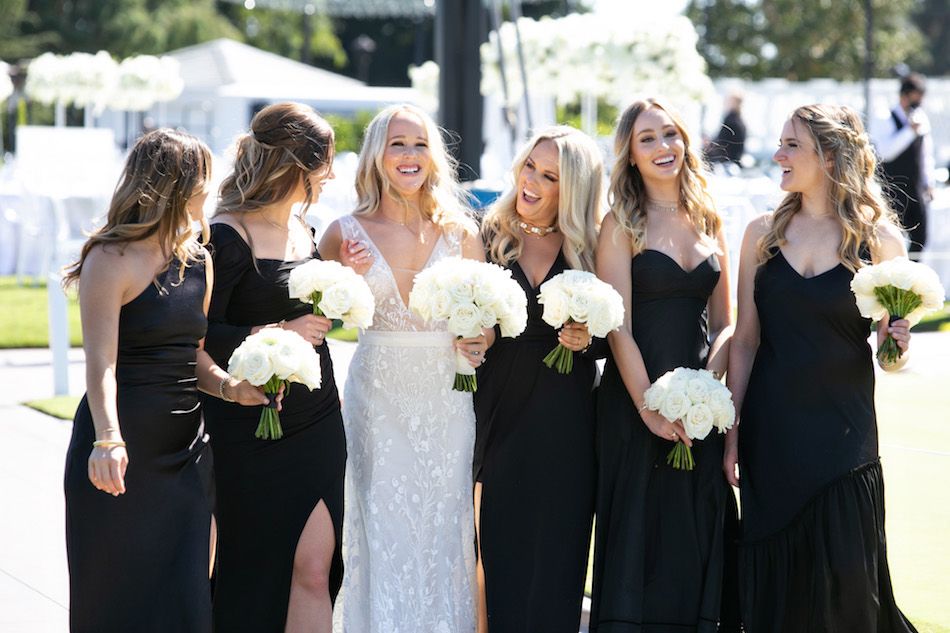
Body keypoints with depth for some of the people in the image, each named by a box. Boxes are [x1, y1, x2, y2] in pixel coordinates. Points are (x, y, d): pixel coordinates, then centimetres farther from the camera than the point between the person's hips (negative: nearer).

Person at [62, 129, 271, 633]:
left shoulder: (199, 263, 12)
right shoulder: (111, 261, -11)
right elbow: (101, 363, -20)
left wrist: (229, 386, -3)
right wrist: (108, 438, -35)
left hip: (185, 450, 6)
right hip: (122, 454, -6)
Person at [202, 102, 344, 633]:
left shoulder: (303, 229, 12)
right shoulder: (229, 237, -13)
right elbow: (200, 335, -16)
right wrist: (279, 333, -22)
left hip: (317, 424, 7)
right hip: (253, 429, -6)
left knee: (314, 570, -1)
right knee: (256, 570, 4)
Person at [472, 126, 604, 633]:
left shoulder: (591, 249, 3)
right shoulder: (489, 238, 5)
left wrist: (587, 339, -14)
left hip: (565, 419, 0)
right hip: (501, 415, 1)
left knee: (556, 550, 2)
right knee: (502, 549, 2)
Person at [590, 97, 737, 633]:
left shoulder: (709, 221, 11)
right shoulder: (622, 225, -4)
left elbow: (725, 324, 10)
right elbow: (618, 328, -10)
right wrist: (649, 406, -17)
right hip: (635, 400, -4)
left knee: (699, 542, 6)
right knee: (637, 538, -1)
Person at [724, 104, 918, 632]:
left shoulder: (879, 241, -1)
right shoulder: (764, 233, 6)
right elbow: (746, 340, 7)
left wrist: (897, 348, -18)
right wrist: (733, 430, 3)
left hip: (843, 434, -2)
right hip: (770, 433, 2)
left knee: (843, 586, 0)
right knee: (773, 585, 5)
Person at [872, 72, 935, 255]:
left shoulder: (922, 118, 11)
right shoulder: (885, 121, -8)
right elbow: (886, 152, -22)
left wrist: (929, 183, 14)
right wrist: (910, 131, -24)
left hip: (916, 190, 6)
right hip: (893, 190, -6)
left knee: (920, 239, 5)